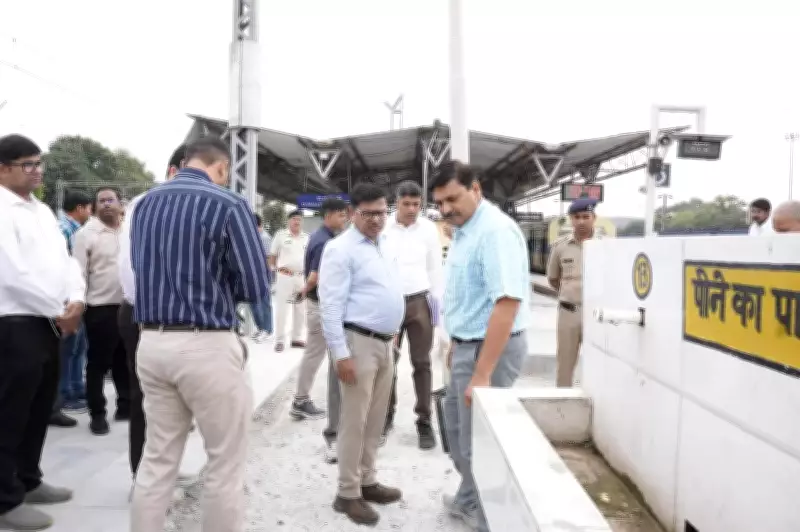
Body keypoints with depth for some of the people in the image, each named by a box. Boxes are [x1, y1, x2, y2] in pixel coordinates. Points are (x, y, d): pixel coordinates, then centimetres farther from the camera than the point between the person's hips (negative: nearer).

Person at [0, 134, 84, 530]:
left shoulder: (43, 210, 16)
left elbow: (65, 259, 15)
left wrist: (76, 299, -3)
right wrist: (59, 312, -12)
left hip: (48, 325, 8)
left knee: (39, 410, 17)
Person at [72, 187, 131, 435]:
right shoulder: (86, 233, -6)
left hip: (128, 305, 5)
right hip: (101, 308, -4)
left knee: (124, 359, 16)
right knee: (98, 363, 5)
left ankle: (125, 405, 29)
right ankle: (97, 413, 15)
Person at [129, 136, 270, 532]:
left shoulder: (146, 202, 10)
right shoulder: (228, 204, -9)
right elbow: (256, 287, -10)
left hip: (151, 342, 7)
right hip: (206, 346, -6)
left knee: (156, 459, 15)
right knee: (226, 462, 8)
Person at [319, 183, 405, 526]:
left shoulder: (384, 246, 14)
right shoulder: (341, 249, -12)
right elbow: (331, 305, -17)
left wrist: (393, 332, 18)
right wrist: (341, 354, -21)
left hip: (384, 343, 8)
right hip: (359, 343, -8)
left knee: (375, 420, 17)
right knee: (354, 422, 0)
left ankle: (367, 482, 31)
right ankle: (347, 494, 13)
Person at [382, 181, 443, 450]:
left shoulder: (429, 229, -1)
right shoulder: (383, 227, -5)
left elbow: (435, 268, 4)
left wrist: (437, 304, 2)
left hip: (420, 301, 0)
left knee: (422, 363, 5)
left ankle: (424, 422, 14)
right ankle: (386, 415, 27)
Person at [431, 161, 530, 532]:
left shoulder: (495, 230, -22)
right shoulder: (463, 231, 9)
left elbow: (507, 303, -29)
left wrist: (482, 374, -30)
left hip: (489, 349, -10)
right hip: (469, 345, 10)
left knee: (479, 442, 3)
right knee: (459, 428, 23)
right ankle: (470, 501, 45)